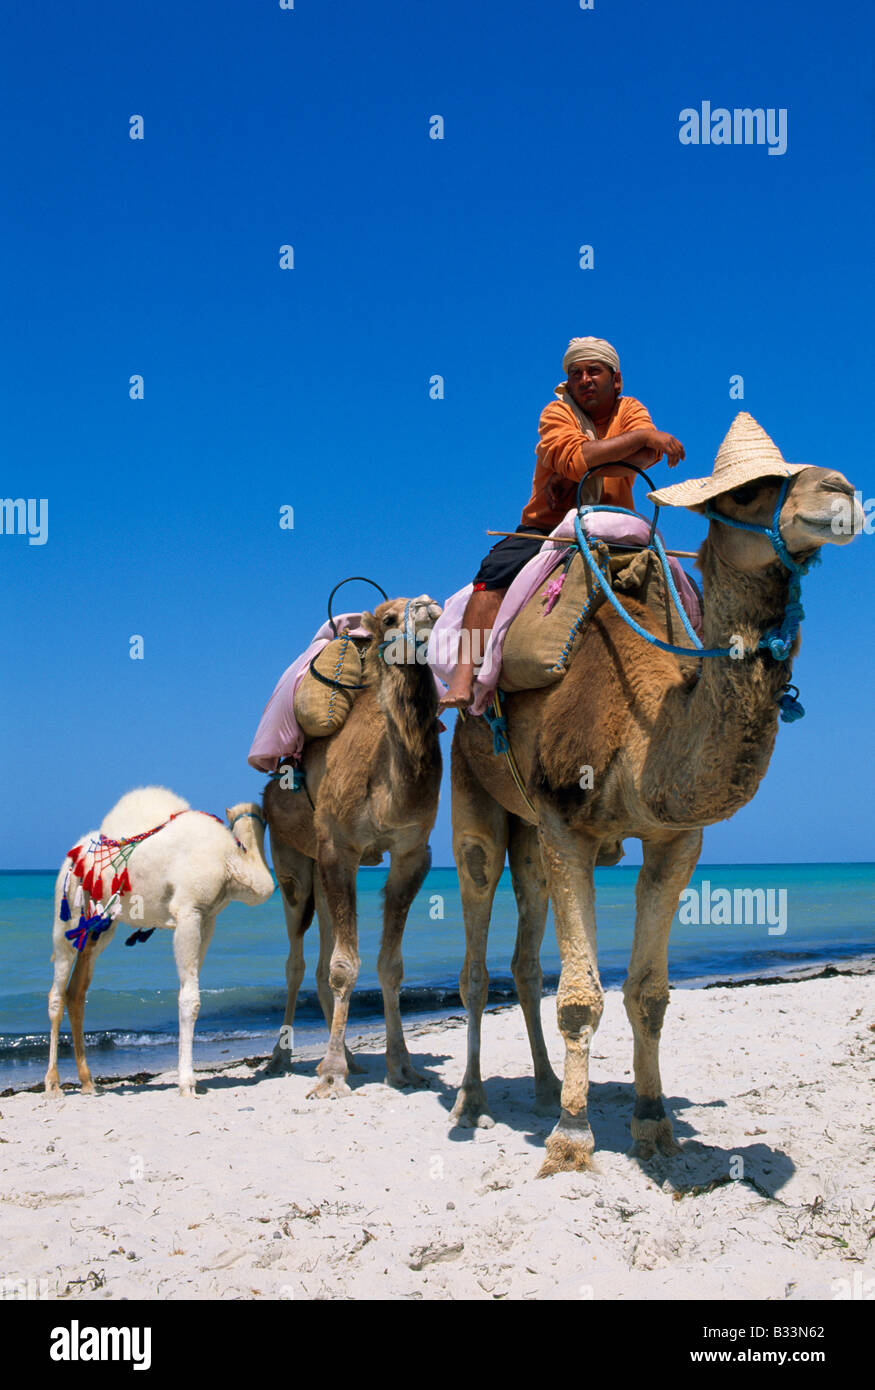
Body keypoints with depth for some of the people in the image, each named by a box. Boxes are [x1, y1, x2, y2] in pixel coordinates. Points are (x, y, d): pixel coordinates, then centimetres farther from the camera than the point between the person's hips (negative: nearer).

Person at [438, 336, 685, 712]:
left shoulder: (629, 410, 9)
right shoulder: (557, 413, -1)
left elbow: (650, 453, -15)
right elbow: (574, 457, -24)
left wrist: (576, 473, -21)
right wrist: (643, 434, -22)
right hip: (547, 528, -3)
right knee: (496, 571, -28)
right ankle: (464, 675, -36)